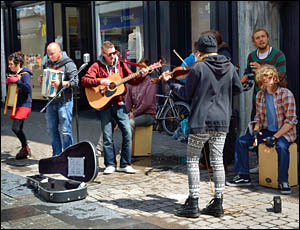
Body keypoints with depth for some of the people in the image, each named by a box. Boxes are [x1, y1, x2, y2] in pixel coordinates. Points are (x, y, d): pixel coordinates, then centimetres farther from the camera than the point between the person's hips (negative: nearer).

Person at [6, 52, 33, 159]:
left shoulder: (25, 75, -12)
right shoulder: (16, 75, 16)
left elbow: (28, 88, -26)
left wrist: (16, 81, -22)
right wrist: (9, 82, 7)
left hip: (24, 105, -9)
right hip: (17, 105, 9)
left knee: (15, 128, -15)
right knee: (18, 129, 8)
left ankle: (25, 147, 1)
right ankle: (24, 151, 17)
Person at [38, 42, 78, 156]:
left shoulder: (68, 64, -10)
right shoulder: (48, 63, 12)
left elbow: (75, 82, -16)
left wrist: (61, 83, -28)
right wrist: (41, 80, 4)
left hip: (64, 102, -7)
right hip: (51, 101, 7)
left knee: (65, 131, -4)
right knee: (51, 129, 12)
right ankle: (56, 155, 23)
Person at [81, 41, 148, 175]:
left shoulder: (120, 64, 9)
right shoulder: (97, 66, 1)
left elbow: (132, 80, 11)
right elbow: (84, 80, -7)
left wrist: (141, 75, -8)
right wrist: (100, 82, -19)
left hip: (119, 105, 2)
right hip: (104, 105, -2)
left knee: (127, 133, -5)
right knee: (107, 136, 1)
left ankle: (125, 164, 5)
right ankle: (110, 165, 14)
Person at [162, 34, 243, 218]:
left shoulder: (199, 68, -11)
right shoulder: (229, 67, 3)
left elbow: (186, 94, -4)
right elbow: (238, 89, 15)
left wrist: (170, 82, 11)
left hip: (201, 120, -5)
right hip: (222, 121, 5)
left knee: (193, 160, 5)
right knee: (217, 161, 10)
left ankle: (193, 204, 4)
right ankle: (218, 204, 14)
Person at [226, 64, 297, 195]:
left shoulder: (286, 94, -15)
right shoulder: (260, 95, 4)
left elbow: (291, 120, -17)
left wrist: (275, 137, -24)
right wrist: (256, 130, -6)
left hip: (285, 132, -6)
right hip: (267, 130, 6)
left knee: (281, 146, -37)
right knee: (241, 141, -6)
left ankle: (283, 181, -21)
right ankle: (243, 176, 3)